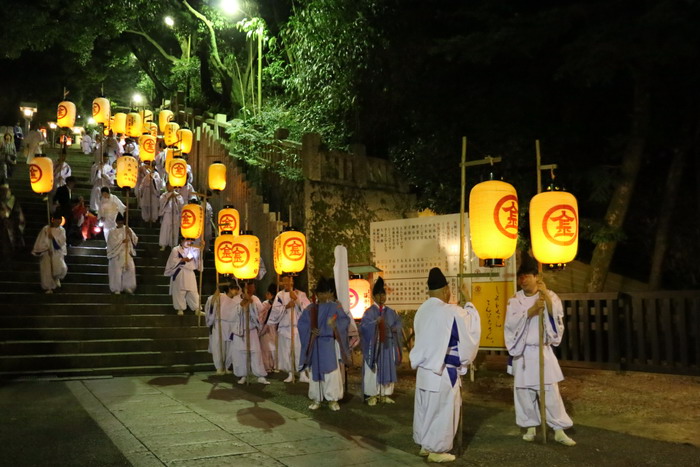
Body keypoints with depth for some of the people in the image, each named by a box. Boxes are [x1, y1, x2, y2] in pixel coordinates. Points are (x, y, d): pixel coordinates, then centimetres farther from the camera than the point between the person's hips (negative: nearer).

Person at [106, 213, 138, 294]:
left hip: (127, 254, 2)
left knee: (130, 269, -11)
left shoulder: (128, 230, 7)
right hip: (116, 254, -2)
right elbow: (113, 243, -12)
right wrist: (122, 241, -19)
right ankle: (116, 289, 5)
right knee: (117, 271, -5)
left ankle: (127, 287, 0)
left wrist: (130, 234, -15)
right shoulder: (113, 232, -1)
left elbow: (135, 240, 1)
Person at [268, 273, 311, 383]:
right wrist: (286, 306, -15)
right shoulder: (280, 295, 6)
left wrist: (296, 299, -13)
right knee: (286, 351, 4)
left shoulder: (300, 294, 3)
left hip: (299, 327, -2)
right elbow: (275, 310, -3)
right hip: (284, 327, 2)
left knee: (300, 350, -5)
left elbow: (308, 308, -8)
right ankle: (291, 374, 16)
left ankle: (303, 374, 4)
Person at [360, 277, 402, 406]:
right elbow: (363, 326, -15)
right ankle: (371, 395, 4)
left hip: (387, 345, 5)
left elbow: (398, 322, 16)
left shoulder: (390, 312, 9)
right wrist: (375, 322, -29)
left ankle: (385, 394, 17)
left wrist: (395, 328, -5)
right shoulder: (369, 311, -6)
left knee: (387, 370, 9)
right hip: (373, 345, -5)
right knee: (373, 371, -2)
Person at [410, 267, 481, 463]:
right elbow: (471, 331, 0)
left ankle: (424, 445, 26)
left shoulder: (422, 311, 2)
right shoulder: (453, 312, -16)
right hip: (443, 370, -7)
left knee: (425, 407, 15)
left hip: (424, 367, 7)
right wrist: (468, 304, 11)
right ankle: (437, 450, 10)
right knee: (442, 410, 4)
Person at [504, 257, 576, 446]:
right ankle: (531, 427, 21)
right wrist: (531, 310, -24)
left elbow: (556, 318, -17)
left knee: (551, 391, -2)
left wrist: (547, 297, -28)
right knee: (524, 392, 6)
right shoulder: (515, 300, -1)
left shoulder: (550, 296, -2)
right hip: (523, 352, 1)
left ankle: (559, 430, 8)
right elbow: (511, 323, -15)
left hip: (543, 351, -1)